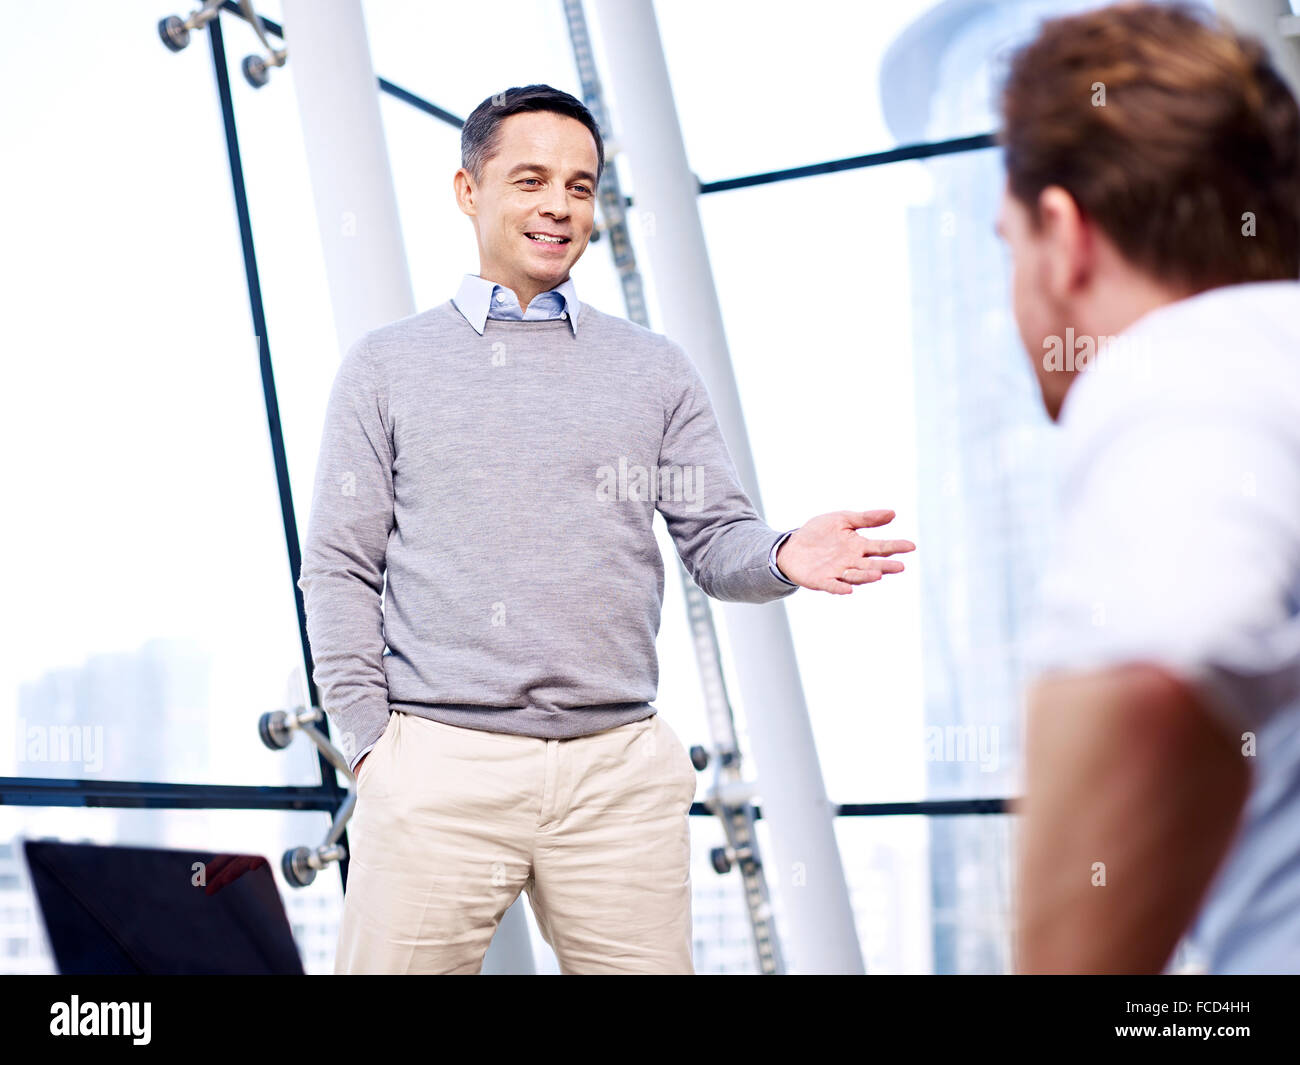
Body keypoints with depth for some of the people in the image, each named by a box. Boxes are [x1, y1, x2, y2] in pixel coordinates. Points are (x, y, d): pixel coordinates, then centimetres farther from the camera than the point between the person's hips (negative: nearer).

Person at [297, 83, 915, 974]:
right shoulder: (386, 366, 10)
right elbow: (341, 568, 7)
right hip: (439, 768, -1)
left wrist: (783, 557, -14)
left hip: (620, 773, 2)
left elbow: (718, 539, 9)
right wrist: (369, 738, -2)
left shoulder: (656, 370, 14)